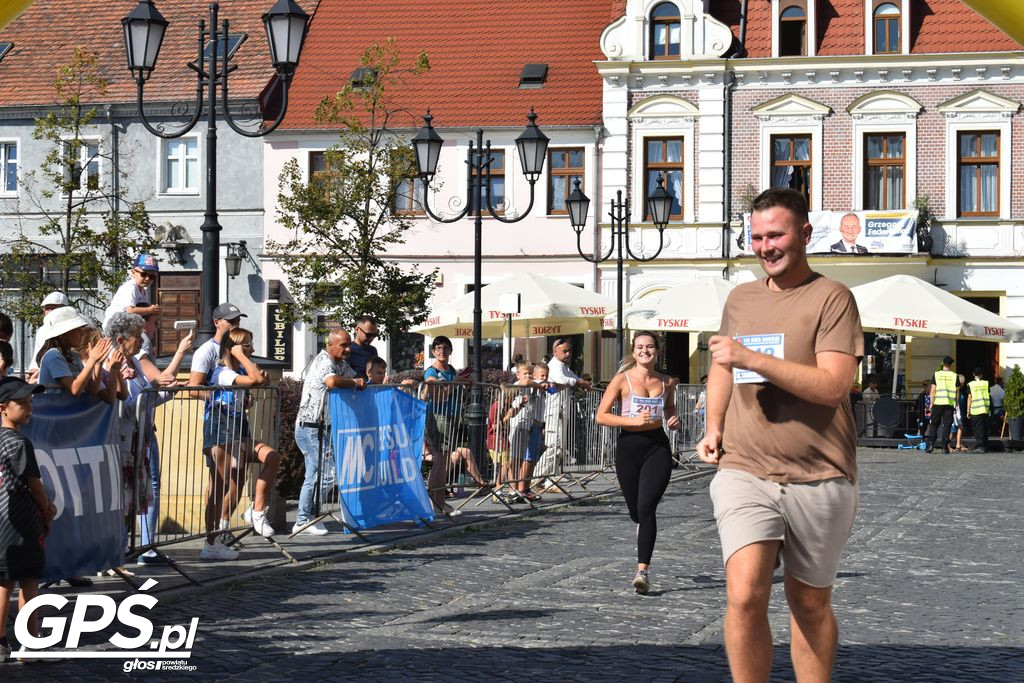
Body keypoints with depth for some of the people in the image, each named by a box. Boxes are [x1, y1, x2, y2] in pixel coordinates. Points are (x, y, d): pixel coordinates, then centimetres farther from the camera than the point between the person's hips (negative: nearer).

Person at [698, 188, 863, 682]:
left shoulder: (832, 298, -5)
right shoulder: (740, 298, 12)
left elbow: (833, 385, -17)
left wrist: (753, 358, -22)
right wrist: (713, 427, 12)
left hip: (819, 480, -2)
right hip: (744, 473, 3)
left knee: (810, 604, 11)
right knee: (744, 596, -16)